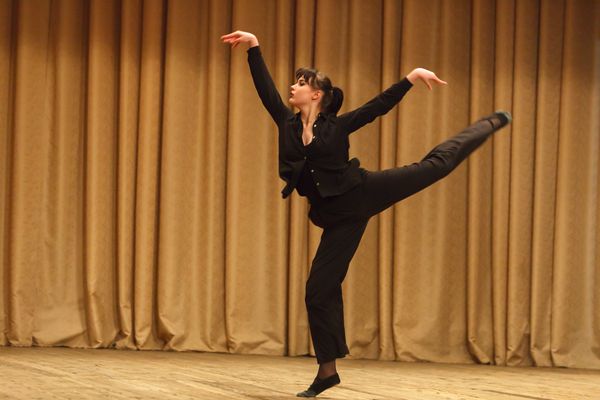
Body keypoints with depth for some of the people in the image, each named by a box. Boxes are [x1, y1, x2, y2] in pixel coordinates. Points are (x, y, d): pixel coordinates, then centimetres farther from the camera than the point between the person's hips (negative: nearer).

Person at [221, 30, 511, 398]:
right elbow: (264, 87, -2)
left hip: (366, 192, -2)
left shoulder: (337, 126, -5)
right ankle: (328, 371, 11)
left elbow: (381, 105, -7)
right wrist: (254, 46, -10)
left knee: (436, 164, 6)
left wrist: (413, 76, -16)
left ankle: (493, 123, 32)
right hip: (339, 215, 2)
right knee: (320, 288, -1)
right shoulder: (288, 123, 2)